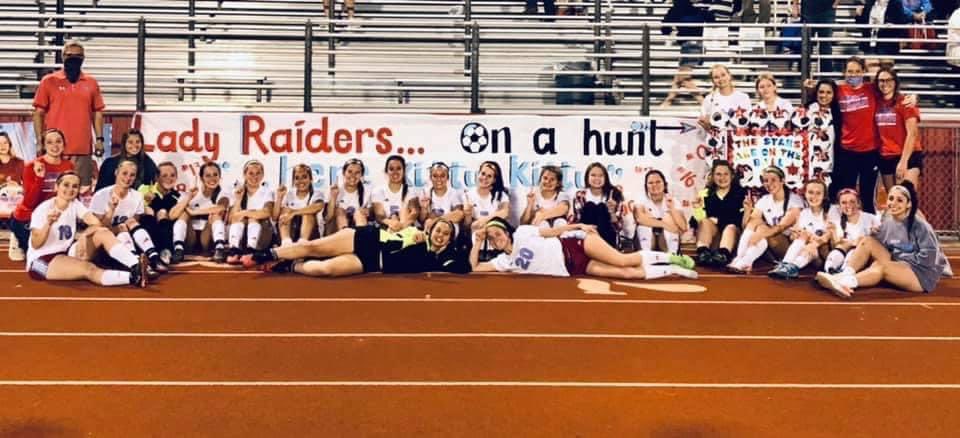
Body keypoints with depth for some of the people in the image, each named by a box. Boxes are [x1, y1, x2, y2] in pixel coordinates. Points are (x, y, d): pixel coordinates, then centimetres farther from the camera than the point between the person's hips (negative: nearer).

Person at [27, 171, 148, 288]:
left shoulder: (75, 204, 2)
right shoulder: (43, 209, -14)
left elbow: (96, 224, -11)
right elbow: (36, 245, -19)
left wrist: (83, 236, -30)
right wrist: (48, 224, -35)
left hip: (65, 252, 6)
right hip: (41, 261, -6)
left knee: (103, 233, -15)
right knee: (88, 269, -32)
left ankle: (136, 268, -36)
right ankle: (133, 278, -54)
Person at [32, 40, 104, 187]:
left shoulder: (91, 83, 10)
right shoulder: (48, 81, 3)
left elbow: (97, 113, 12)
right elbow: (38, 113, 3)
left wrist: (99, 139, 1)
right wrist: (40, 141, -5)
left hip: (83, 149, 2)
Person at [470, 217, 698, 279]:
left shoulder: (522, 233, 3)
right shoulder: (504, 261, 9)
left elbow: (552, 231, 4)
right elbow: (475, 267, 6)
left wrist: (578, 226, -5)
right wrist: (478, 240, 3)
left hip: (572, 245, -2)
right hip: (572, 269, 2)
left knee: (623, 261, -19)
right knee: (626, 273, -14)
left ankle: (673, 258, -2)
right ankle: (673, 270, -5)